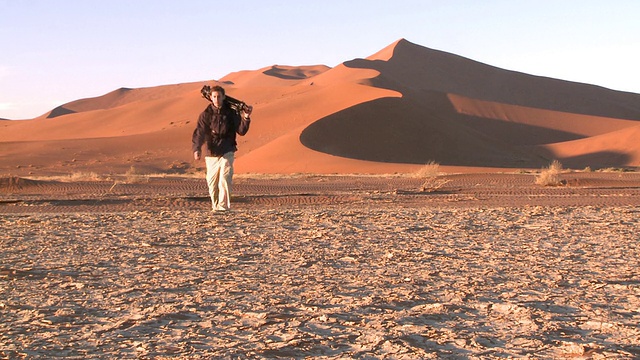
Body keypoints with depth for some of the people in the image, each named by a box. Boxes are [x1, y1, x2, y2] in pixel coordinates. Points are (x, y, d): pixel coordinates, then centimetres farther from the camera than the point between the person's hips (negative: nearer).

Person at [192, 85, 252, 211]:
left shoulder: (231, 113, 2)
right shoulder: (206, 114, 0)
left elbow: (241, 131, 2)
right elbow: (199, 133, -11)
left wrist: (246, 118, -14)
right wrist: (196, 149, -27)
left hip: (227, 152, -1)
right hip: (211, 154, 2)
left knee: (224, 178, -17)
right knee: (212, 182, 6)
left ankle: (223, 206, -14)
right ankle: (215, 206, 22)